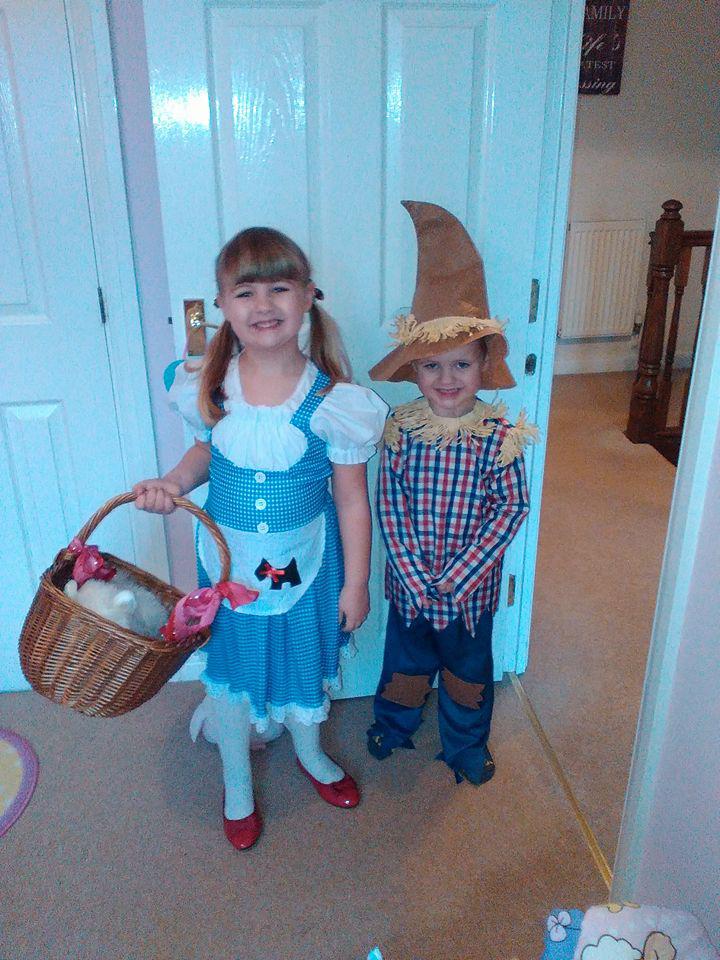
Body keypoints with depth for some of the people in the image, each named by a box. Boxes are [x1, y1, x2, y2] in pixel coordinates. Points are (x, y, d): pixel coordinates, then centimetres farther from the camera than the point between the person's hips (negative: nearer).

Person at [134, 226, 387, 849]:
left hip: (306, 560, -1)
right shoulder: (207, 388, -12)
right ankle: (238, 785, 45)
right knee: (231, 665, 18)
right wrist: (172, 483, -11)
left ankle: (310, 753, 54)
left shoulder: (333, 401, -19)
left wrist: (356, 582, -7)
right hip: (228, 558, 2)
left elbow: (352, 500, -12)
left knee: (305, 659, 21)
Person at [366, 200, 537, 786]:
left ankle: (466, 743, 44)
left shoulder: (498, 435, -15)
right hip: (410, 579, 1)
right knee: (405, 658, 22)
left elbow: (512, 508, -13)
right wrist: (413, 572, -16)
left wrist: (458, 576, -17)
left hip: (472, 584, -1)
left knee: (468, 665, 20)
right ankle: (395, 725, 50)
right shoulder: (401, 429, -12)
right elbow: (390, 503, -10)